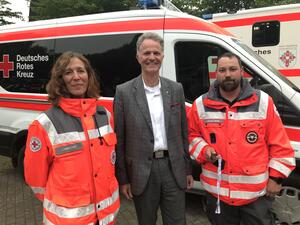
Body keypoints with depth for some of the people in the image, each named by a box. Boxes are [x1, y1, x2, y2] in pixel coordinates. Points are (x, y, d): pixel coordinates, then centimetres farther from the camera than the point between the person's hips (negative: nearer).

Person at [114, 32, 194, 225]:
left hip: (173, 168, 2)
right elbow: (119, 139, -3)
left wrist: (188, 170, 9)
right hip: (142, 171, -2)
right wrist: (122, 178, -3)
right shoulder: (124, 92, -6)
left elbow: (183, 133, 8)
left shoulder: (176, 89, 3)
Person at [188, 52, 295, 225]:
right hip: (217, 191, 2)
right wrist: (204, 150, -9)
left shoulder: (263, 102, -5)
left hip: (257, 192, -1)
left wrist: (276, 177, -3)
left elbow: (280, 144, -2)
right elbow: (192, 135, 10)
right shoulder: (201, 105, -2)